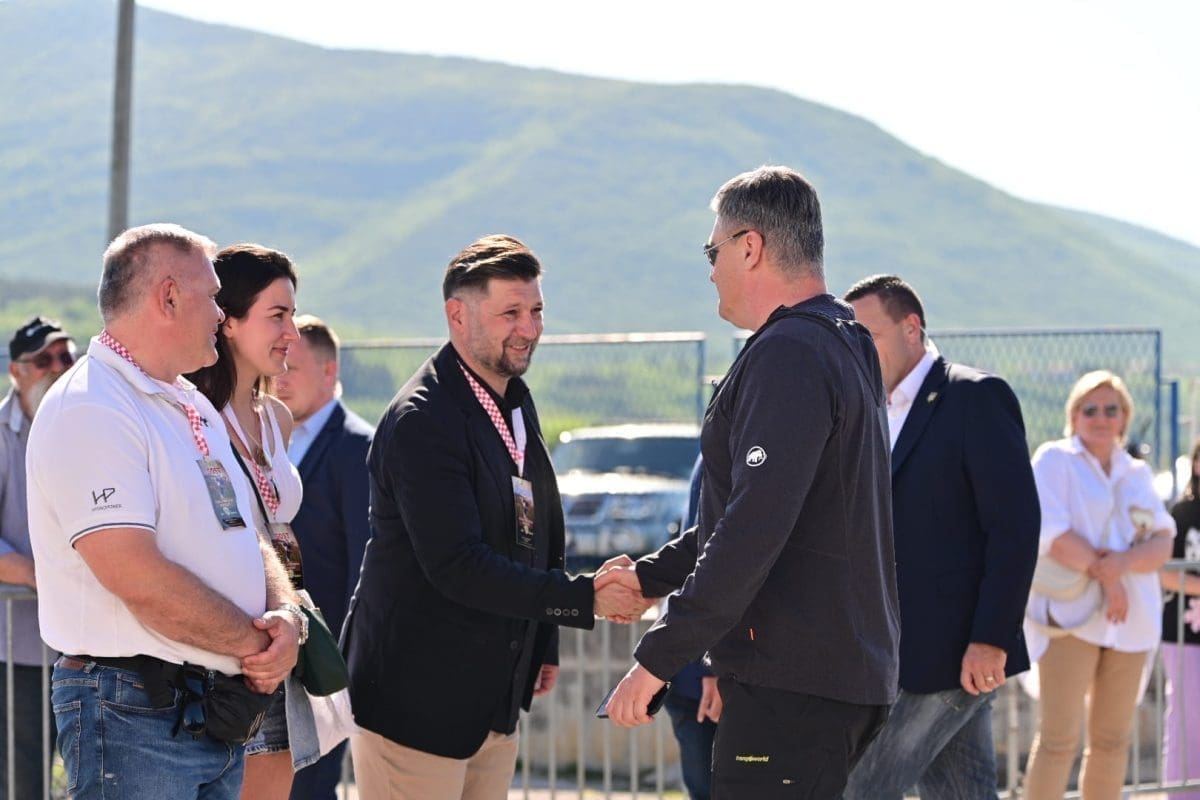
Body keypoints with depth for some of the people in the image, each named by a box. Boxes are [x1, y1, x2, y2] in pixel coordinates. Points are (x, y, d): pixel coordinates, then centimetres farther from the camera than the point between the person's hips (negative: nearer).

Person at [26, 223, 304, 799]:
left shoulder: (194, 409, 18)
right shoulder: (89, 411, -14)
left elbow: (245, 536, 18)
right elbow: (137, 576, -22)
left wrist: (285, 616, -4)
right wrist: (255, 643, -13)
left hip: (217, 717, 9)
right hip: (130, 712, -9)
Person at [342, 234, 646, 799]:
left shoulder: (516, 402, 12)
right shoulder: (422, 422, -18)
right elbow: (458, 566, -25)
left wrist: (544, 643, 19)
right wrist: (584, 598, -25)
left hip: (495, 700, 9)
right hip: (417, 701, -9)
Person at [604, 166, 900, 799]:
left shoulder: (789, 356, -16)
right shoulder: (841, 348, 18)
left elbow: (753, 528, -23)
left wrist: (657, 658, -20)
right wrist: (651, 576, 27)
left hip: (794, 685, -10)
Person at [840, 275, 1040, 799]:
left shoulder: (977, 397, -8)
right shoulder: (884, 415, 18)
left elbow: (1016, 524, -15)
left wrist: (991, 639, -20)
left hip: (956, 651, -8)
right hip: (908, 653, 8)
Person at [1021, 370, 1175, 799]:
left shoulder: (1137, 473, 17)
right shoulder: (1055, 459, 3)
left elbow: (1162, 542, 6)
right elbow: (1050, 532, -10)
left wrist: (1124, 563, -13)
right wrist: (1102, 573, -12)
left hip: (1129, 619, 5)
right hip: (1071, 612, -5)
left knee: (1113, 739, 6)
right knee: (1059, 737, -11)